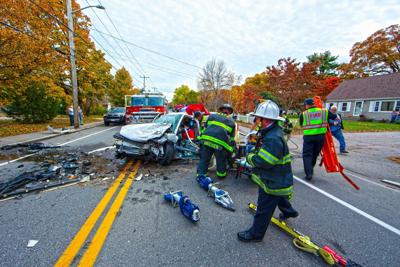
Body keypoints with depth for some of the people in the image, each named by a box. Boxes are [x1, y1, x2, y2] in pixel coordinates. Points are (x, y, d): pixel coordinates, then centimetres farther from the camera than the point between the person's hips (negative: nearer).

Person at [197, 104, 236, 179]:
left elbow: (204, 128, 25)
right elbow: (232, 138, 26)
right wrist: (230, 151, 34)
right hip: (221, 143, -1)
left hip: (206, 140, 1)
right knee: (221, 161, 20)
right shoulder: (232, 122, 25)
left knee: (203, 160, 14)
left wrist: (201, 140, 34)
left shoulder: (212, 116, 26)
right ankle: (221, 174, 36)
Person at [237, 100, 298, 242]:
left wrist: (250, 157, -17)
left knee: (264, 208, 5)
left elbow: (264, 162, -33)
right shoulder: (272, 132, 2)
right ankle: (288, 211, 61)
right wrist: (253, 154, -3)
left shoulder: (273, 138, -32)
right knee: (279, 197, 35)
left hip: (273, 181, -10)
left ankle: (256, 233, 22)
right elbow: (263, 152, 14)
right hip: (277, 179, 10)